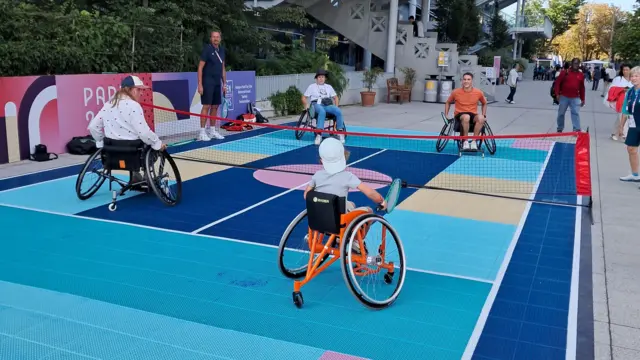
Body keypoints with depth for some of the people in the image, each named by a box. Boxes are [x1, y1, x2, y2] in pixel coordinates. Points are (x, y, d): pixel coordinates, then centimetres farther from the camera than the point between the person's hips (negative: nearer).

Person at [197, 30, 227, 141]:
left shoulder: (222, 50, 11)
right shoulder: (207, 49, -8)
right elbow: (200, 67, -10)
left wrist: (224, 84, 14)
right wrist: (200, 84, -16)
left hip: (217, 83, 7)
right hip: (207, 82, -7)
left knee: (215, 106, 8)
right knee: (206, 106, -8)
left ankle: (212, 131, 16)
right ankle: (202, 132, -4)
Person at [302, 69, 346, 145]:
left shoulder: (329, 87, 29)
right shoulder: (312, 86, 21)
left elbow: (335, 97, 30)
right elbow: (304, 97, 16)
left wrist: (336, 106, 9)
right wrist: (306, 104, -6)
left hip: (328, 105, 3)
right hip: (317, 104, -3)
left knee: (338, 111, -31)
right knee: (322, 111, -41)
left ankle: (340, 132, -24)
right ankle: (319, 134, -48)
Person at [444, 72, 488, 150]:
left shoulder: (478, 92, 0)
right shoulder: (456, 92, -2)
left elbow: (484, 103, 20)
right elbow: (448, 103, 16)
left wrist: (484, 116, 10)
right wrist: (446, 115, 8)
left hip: (473, 115, 1)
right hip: (459, 115, -1)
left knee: (481, 118, -35)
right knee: (466, 117, -39)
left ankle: (474, 141, -23)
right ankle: (465, 141, -26)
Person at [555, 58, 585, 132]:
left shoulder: (581, 75, 7)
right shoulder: (565, 72, -3)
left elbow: (582, 88, 13)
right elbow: (557, 83, -3)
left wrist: (582, 99, 12)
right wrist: (557, 94, -11)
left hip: (575, 98, 1)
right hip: (564, 97, -1)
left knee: (575, 113, -7)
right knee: (561, 113, 8)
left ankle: (577, 129, -8)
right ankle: (560, 129, 23)